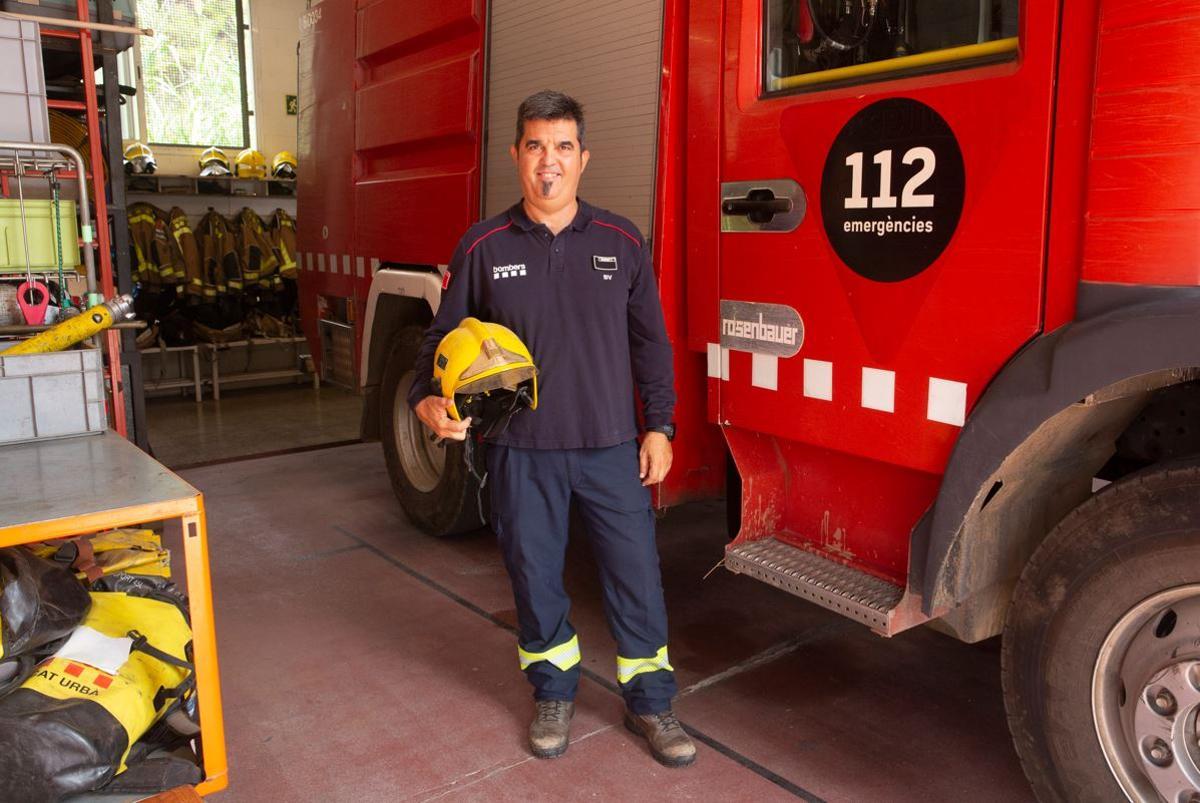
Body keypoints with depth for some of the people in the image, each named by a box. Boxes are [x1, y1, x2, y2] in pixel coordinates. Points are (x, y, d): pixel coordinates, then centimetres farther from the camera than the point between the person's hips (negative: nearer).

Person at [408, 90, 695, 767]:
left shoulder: (622, 243, 2)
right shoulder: (484, 248, 0)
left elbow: (651, 342, 6)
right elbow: (445, 336, 4)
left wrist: (659, 427, 2)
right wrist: (429, 400, -14)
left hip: (612, 447, 0)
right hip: (523, 451, 0)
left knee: (636, 572, 7)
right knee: (536, 576, 13)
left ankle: (650, 703, 26)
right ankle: (554, 693, 35)